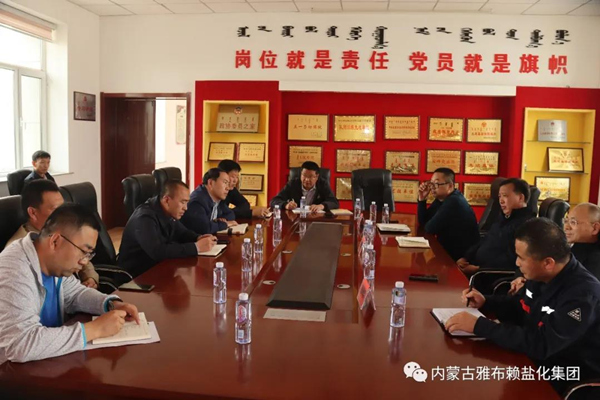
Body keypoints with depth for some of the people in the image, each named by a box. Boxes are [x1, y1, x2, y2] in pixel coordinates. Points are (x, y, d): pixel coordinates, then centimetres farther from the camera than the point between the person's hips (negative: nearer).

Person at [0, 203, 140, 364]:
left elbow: (75, 293, 14)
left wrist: (112, 304, -4)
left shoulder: (53, 263, -2)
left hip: (49, 362, 7)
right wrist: (95, 329, -29)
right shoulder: (13, 273, -27)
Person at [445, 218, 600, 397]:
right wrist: (485, 302, -2)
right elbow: (518, 307, 16)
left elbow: (540, 345, -34)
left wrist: (478, 325, -32)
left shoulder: (582, 294, -28)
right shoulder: (540, 276, -4)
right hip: (534, 359, 7)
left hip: (567, 381, -7)